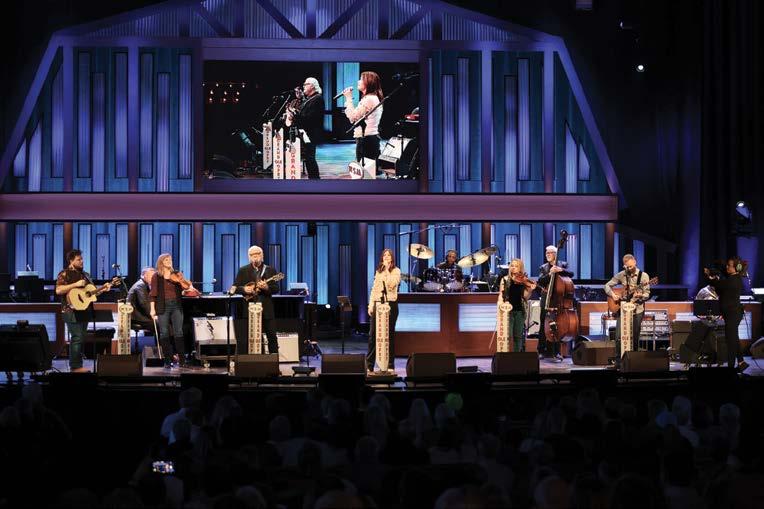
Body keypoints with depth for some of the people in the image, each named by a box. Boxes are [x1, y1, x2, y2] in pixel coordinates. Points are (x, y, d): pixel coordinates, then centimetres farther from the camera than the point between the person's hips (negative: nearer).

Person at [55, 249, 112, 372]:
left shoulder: (85, 274, 19)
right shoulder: (65, 274, -6)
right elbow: (58, 290, -19)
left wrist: (103, 289, 7)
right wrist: (75, 285, -21)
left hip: (84, 310, 8)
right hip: (72, 311, -8)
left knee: (81, 338, 8)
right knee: (77, 338, -12)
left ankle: (77, 365, 12)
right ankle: (76, 367, -10)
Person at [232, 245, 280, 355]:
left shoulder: (270, 270, 8)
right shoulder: (243, 271, 7)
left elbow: (276, 288, 2)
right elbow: (235, 288, 5)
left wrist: (266, 287, -18)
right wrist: (244, 289, -16)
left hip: (266, 309, 1)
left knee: (272, 336, 2)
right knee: (243, 338, -1)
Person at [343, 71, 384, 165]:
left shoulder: (369, 99, -15)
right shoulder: (374, 98, 19)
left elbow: (353, 118, -14)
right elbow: (356, 116, 19)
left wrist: (349, 98, -6)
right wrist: (349, 99, 17)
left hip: (365, 139, -11)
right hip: (372, 137, 11)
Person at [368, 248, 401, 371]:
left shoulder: (396, 271, 1)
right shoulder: (378, 271, 15)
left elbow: (391, 285, -16)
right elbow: (374, 288, 15)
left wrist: (387, 269, -13)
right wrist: (371, 304, 7)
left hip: (390, 303, -4)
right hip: (378, 303, 4)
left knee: (389, 334, 0)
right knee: (373, 334, 0)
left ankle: (390, 365, 6)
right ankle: (369, 364, 4)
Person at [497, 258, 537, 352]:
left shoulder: (524, 281, 5)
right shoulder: (505, 280, 2)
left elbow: (525, 297, 2)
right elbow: (501, 295, 1)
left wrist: (530, 290, -16)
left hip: (519, 311, 2)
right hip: (508, 310, -2)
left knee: (518, 336, 8)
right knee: (508, 335, -10)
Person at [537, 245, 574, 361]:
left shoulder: (563, 265, 9)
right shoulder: (543, 268, 12)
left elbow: (571, 274, -8)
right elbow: (540, 281, -3)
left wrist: (560, 270, -25)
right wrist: (549, 274, -20)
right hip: (546, 300, 2)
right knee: (543, 326, 1)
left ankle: (556, 352, 0)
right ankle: (542, 351, 9)